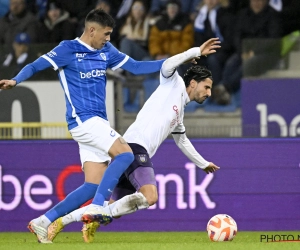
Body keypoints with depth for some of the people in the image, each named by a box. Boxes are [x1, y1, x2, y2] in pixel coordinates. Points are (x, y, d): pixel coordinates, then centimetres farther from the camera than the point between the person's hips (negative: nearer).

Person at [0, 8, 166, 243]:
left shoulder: (106, 51, 13)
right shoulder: (68, 49, -6)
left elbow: (136, 67, 16)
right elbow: (35, 66, -11)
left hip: (97, 123, 8)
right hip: (83, 119, -8)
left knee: (94, 185, 0)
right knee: (125, 154, -22)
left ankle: (43, 222, 4)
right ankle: (96, 208, -24)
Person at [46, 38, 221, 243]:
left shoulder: (180, 111, 30)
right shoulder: (173, 84, 7)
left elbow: (181, 140, 45)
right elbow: (167, 66, -15)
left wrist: (203, 164, 52)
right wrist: (198, 52, -11)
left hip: (140, 153, 9)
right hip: (135, 147, -9)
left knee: (115, 208, 5)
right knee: (149, 197, -28)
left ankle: (61, 222, 7)